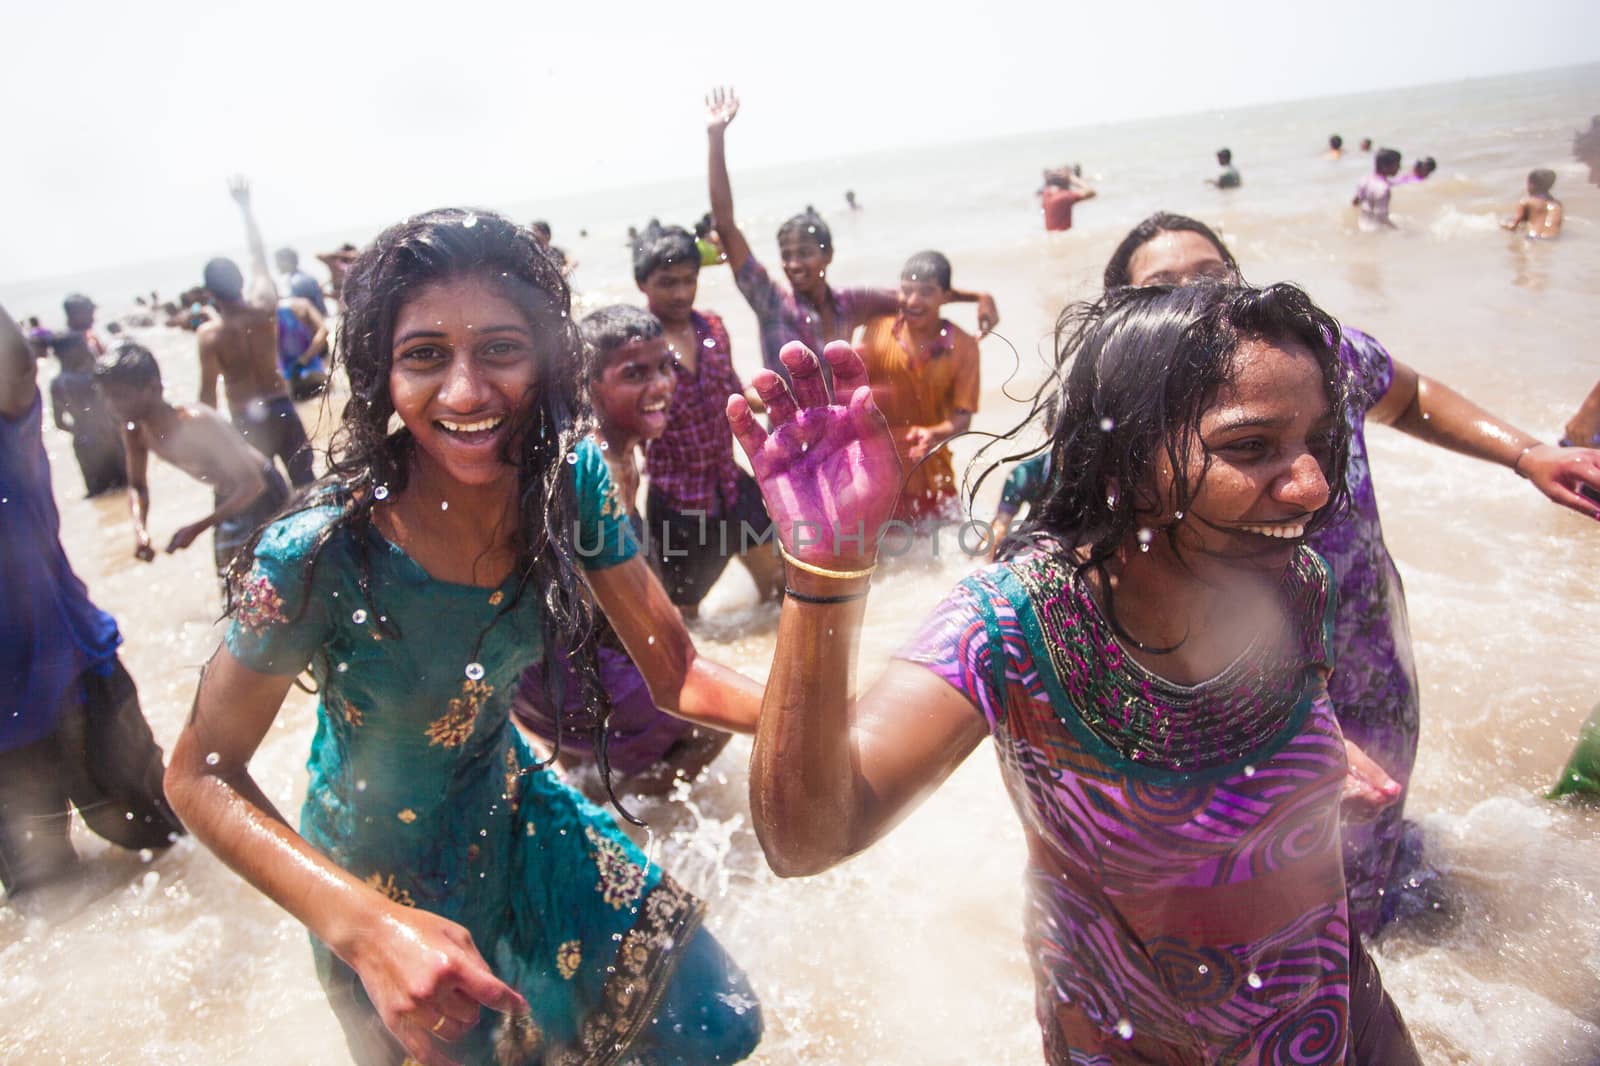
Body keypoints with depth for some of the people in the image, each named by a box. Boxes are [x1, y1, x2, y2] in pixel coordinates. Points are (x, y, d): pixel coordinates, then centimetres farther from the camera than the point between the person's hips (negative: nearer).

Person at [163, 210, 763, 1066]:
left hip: (519, 819, 4)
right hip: (382, 880, -4)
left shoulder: (572, 481, -19)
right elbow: (200, 777, -20)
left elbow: (677, 675, -14)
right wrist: (363, 924, -35)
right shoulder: (317, 557, -31)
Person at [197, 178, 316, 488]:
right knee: (307, 484, 8)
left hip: (247, 421, -2)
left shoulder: (209, 334, -13)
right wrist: (244, 205, 15)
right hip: (282, 408, 3)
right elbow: (259, 258, 6)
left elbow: (208, 392, -10)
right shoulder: (264, 308, -7)